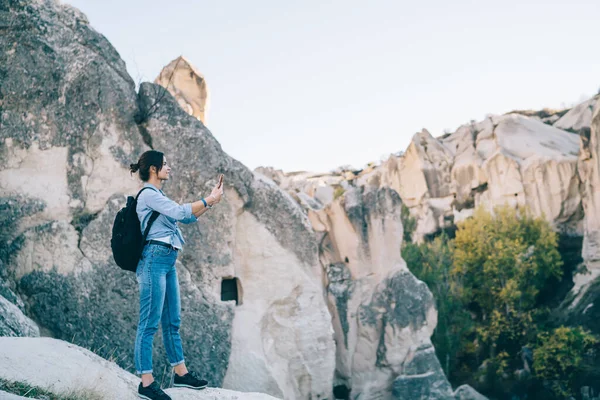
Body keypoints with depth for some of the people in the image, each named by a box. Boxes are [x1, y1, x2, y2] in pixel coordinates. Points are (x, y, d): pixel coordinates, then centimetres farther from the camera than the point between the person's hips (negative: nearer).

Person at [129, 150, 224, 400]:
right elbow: (180, 212, -18)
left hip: (168, 262, 10)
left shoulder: (159, 197, 22)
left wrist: (210, 201, 14)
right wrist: (208, 200, -11)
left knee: (172, 321, 13)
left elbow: (188, 218, 23)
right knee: (149, 322, -8)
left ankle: (181, 374, 21)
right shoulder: (148, 194, -8)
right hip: (154, 259, -10)